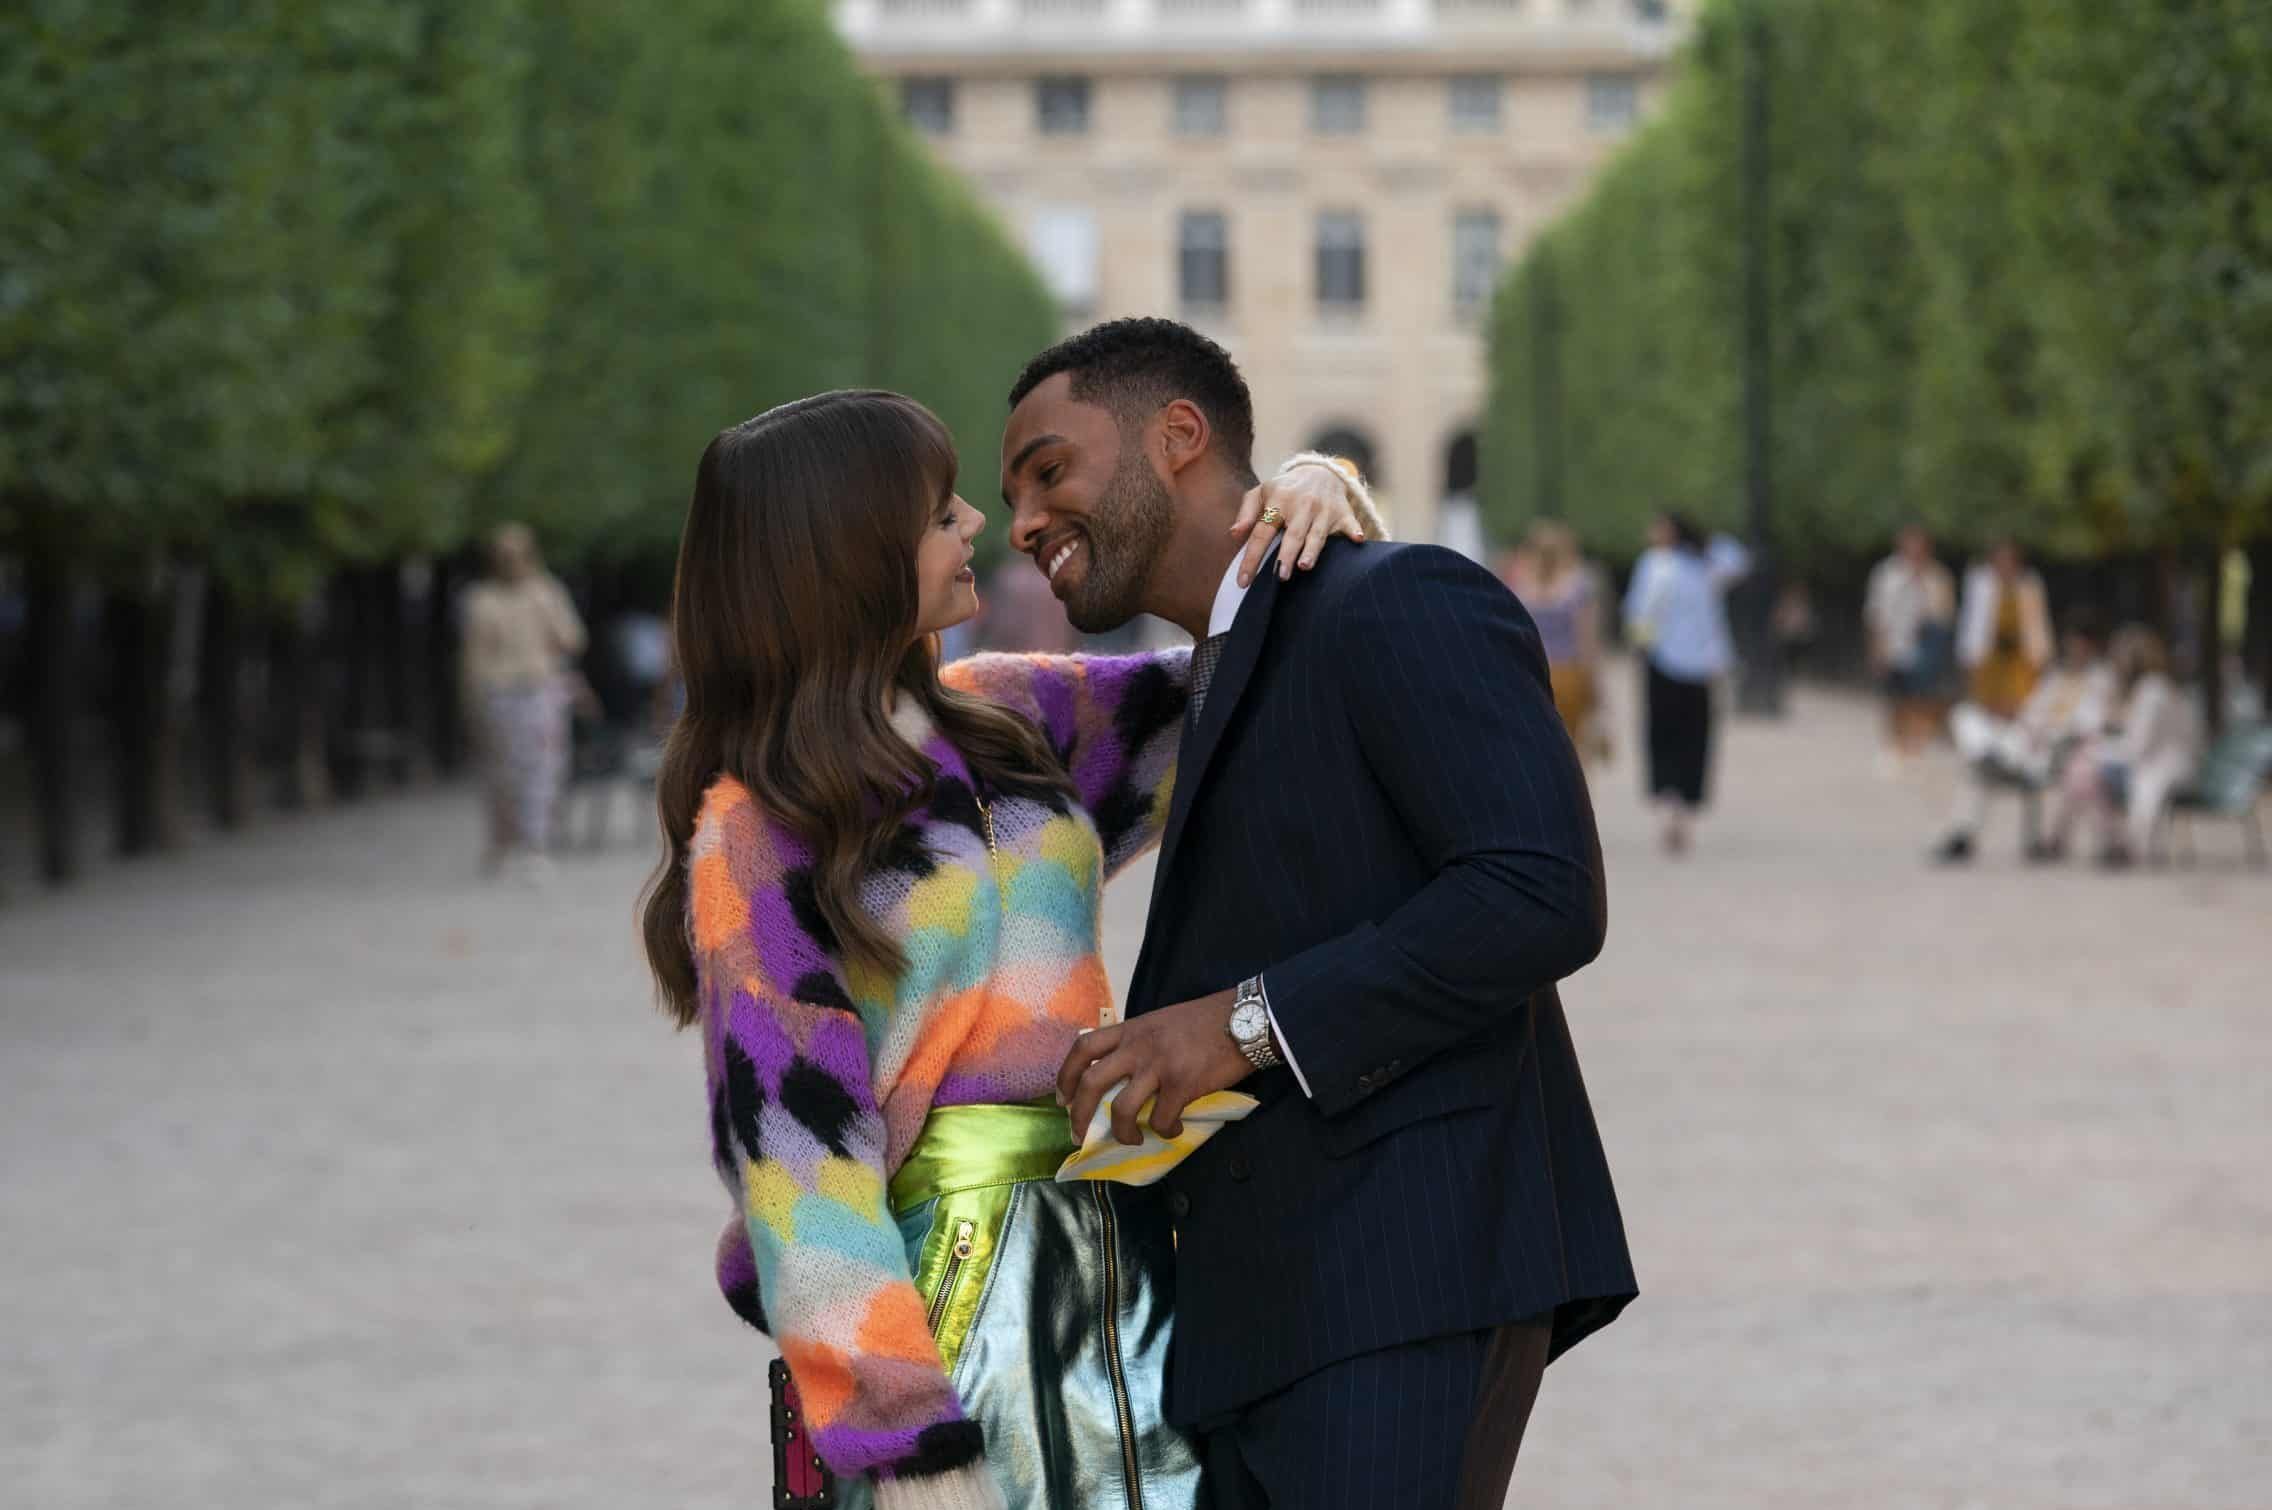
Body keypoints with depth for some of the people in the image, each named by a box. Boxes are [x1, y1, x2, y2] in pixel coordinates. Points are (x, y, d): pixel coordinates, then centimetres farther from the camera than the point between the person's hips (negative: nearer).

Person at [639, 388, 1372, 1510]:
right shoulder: (754, 833, -8)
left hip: (1116, 1277, 6)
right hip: (934, 1292, -6)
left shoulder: (1006, 719, 9)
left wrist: (1308, 495, 2)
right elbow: (792, 1135, -12)